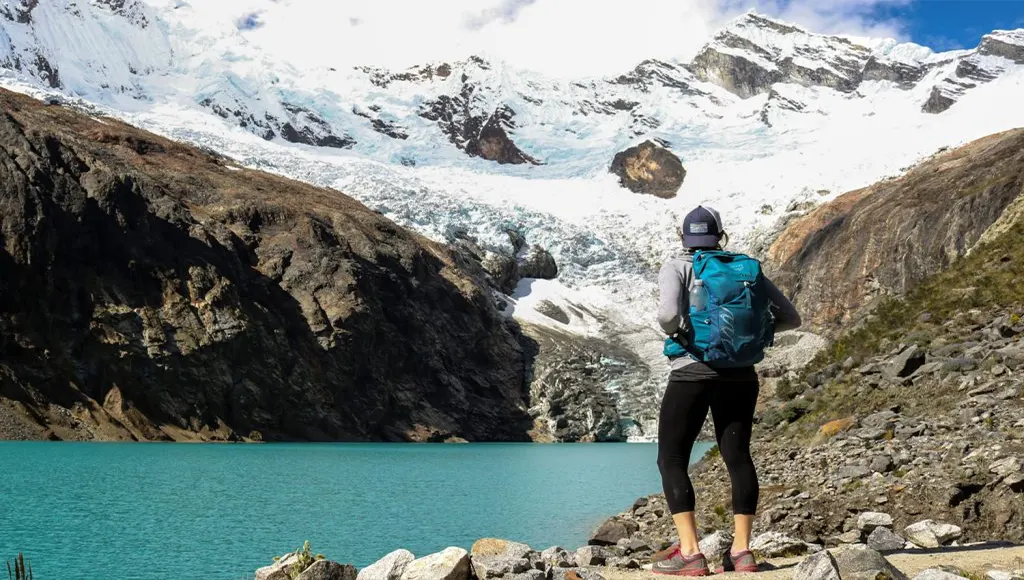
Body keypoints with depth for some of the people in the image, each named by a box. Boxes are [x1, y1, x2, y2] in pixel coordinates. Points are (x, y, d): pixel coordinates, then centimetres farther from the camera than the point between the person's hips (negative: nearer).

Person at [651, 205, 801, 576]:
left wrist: (673, 331, -1)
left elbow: (668, 314, -22)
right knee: (738, 457, 13)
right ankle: (742, 550, 9)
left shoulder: (677, 268, -3)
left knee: (671, 460, 3)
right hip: (740, 376, 4)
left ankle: (690, 553, -7)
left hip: (693, 375, -4)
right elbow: (790, 318, 8)